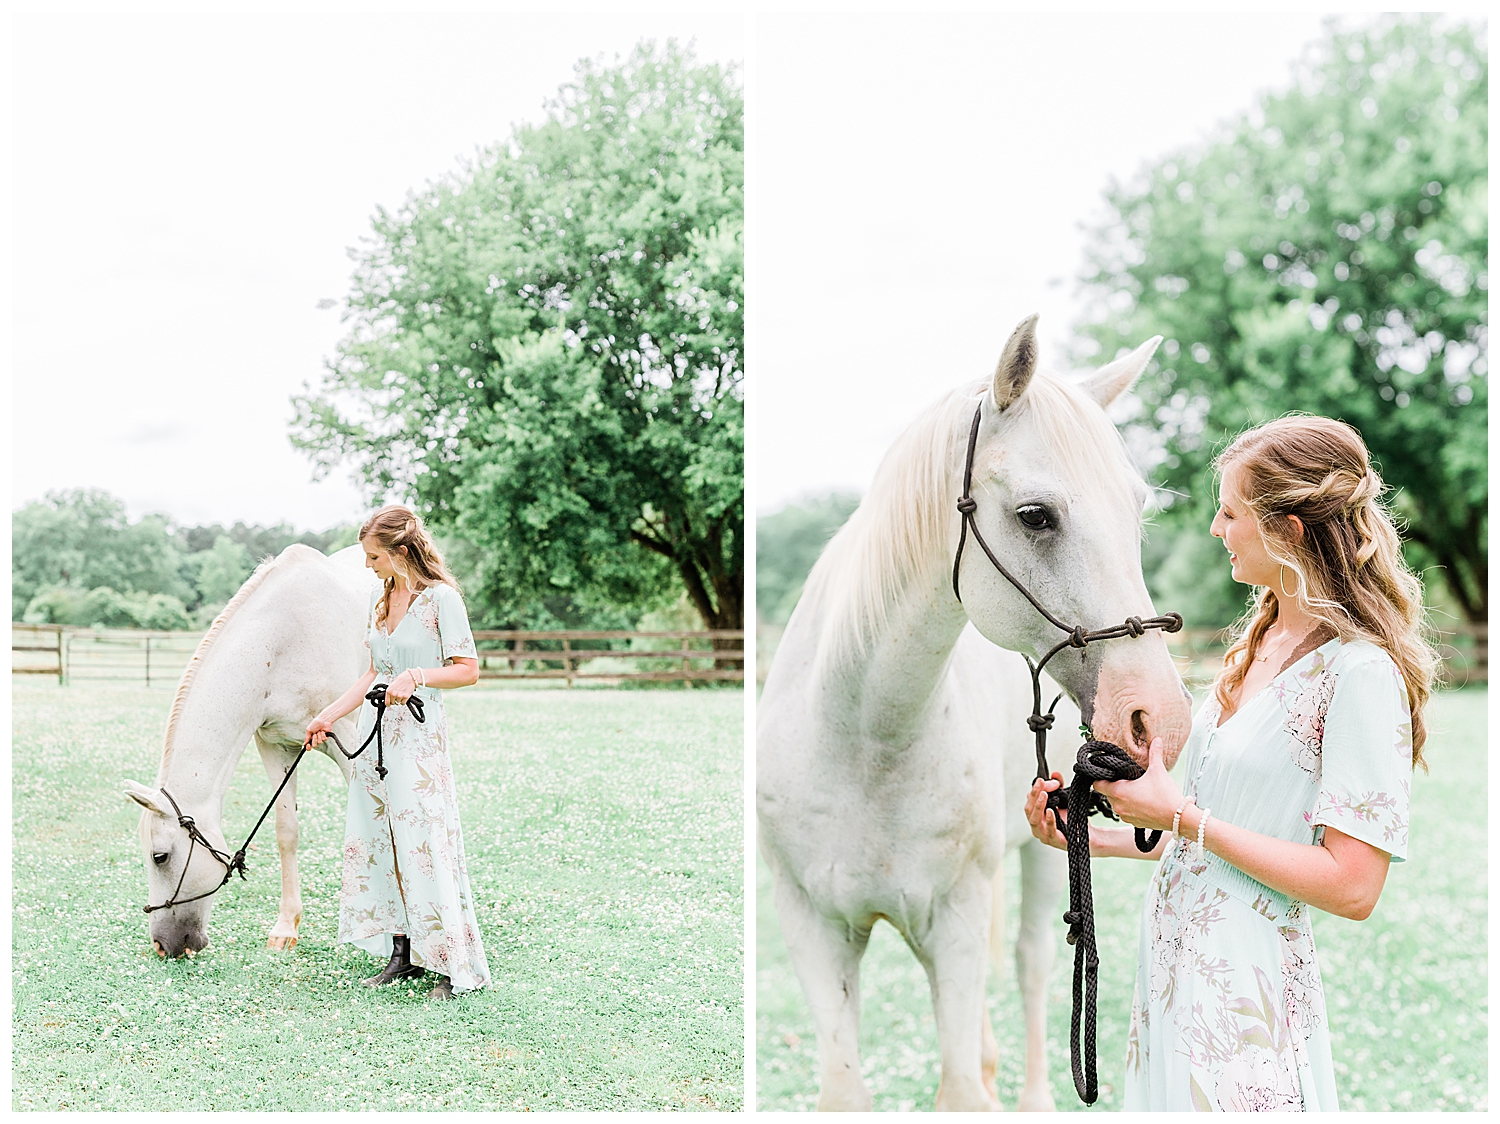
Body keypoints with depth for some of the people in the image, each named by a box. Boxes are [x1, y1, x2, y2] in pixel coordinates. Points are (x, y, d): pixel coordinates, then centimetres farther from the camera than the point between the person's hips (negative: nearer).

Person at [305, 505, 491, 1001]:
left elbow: (468, 670, -11)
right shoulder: (380, 598, 12)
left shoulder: (441, 598, -10)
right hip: (373, 733, 8)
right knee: (376, 842, 10)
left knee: (426, 847, -8)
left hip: (417, 736, -8)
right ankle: (403, 955, 19)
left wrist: (418, 676, -25)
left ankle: (460, 967, 0)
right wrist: (329, 716, 15)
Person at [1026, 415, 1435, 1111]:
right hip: (1174, 967, 8)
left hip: (1250, 994, -8)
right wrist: (1097, 839, 6)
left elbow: (1350, 886, -21)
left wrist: (1179, 814, -18)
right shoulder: (1258, 643, 9)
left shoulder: (1363, 673, -17)